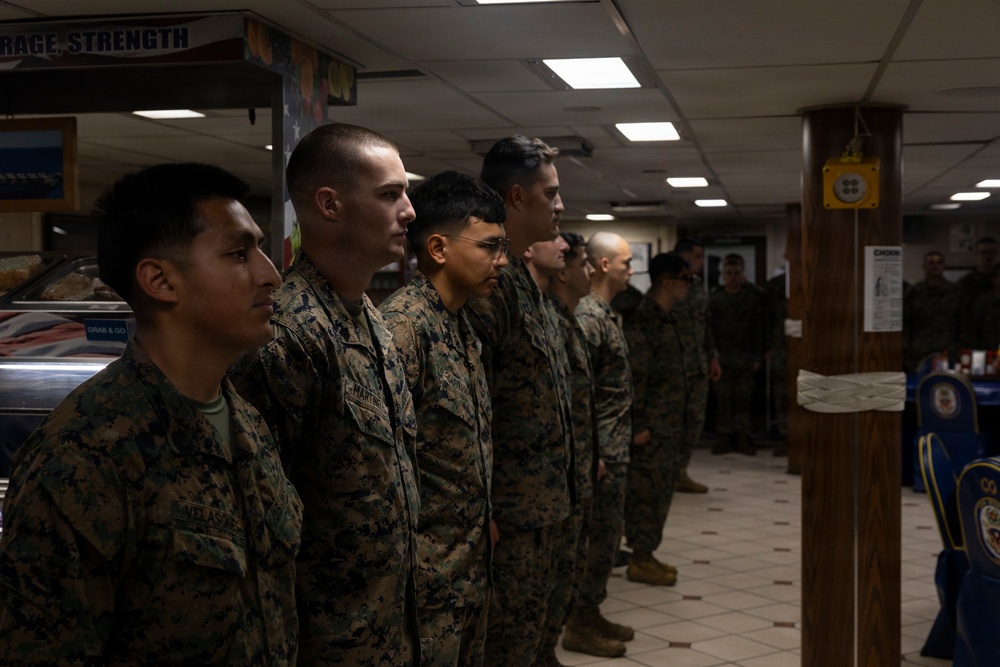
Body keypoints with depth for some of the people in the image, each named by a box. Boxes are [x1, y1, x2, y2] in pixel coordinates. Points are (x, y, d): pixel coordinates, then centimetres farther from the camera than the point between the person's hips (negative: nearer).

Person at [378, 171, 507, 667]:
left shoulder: (462, 326, 11)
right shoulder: (402, 327, -20)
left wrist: (484, 543, 17)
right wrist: (408, 567, -20)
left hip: (473, 566, 9)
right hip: (429, 577, -9)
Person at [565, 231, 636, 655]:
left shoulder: (608, 314, 13)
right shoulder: (589, 316, -18)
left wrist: (622, 440, 19)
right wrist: (591, 454, -22)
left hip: (615, 443, 10)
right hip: (603, 446, -10)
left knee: (605, 532, 15)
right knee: (601, 535, -3)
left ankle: (590, 615, 25)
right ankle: (579, 626, 8)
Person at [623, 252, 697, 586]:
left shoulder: (666, 320, 14)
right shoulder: (644, 322, -17)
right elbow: (634, 377, -20)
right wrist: (638, 426, -20)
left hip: (671, 425, 10)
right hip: (652, 427, -10)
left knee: (661, 490, 14)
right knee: (648, 490, -2)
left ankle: (645, 555, 23)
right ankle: (640, 561, 8)